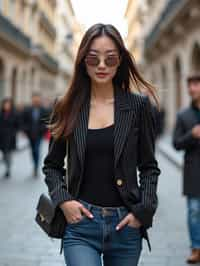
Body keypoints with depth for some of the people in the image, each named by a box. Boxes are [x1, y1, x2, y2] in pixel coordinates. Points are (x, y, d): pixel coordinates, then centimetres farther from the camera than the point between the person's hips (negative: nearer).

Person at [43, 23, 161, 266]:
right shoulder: (67, 107, 2)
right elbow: (51, 165, 10)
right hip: (80, 222, -1)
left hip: (125, 224, 1)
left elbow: (149, 167, 5)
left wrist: (143, 211, -6)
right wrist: (63, 200, -6)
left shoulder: (137, 105, 0)